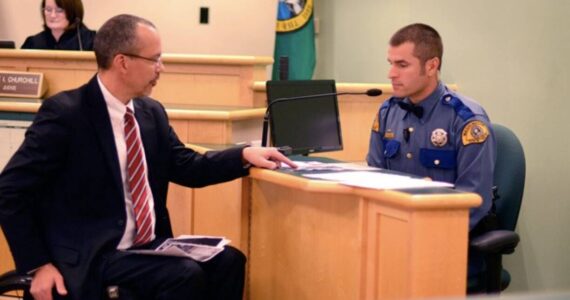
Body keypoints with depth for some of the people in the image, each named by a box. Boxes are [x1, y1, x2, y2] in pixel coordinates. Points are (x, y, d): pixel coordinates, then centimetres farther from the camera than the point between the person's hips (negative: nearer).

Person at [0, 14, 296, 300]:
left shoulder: (151, 112, 8)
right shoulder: (64, 113, -13)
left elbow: (186, 167, 18)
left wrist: (244, 155, 3)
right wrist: (38, 265, -16)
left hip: (149, 244, 7)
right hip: (93, 255, -7)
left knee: (227, 260, -13)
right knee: (186, 276, -26)